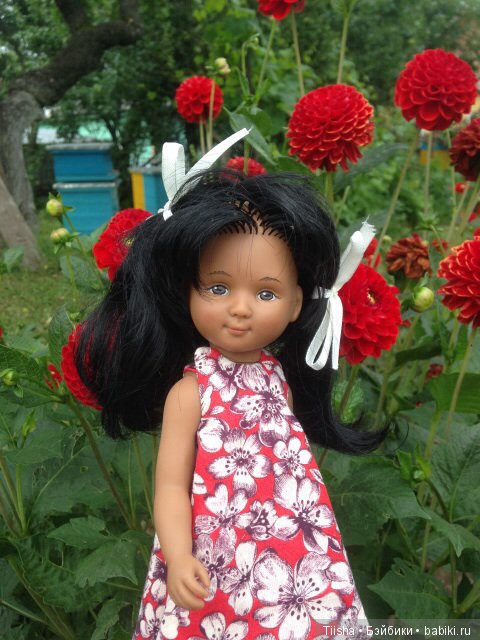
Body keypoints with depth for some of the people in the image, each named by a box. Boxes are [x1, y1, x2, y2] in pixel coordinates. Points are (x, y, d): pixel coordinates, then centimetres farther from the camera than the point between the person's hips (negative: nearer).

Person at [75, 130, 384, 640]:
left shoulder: (282, 378, 0)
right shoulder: (190, 390, -13)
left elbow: (292, 460, 10)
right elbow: (171, 486, -13)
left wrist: (315, 534, 14)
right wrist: (178, 558, -25)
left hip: (295, 558, 4)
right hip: (217, 570, -4)